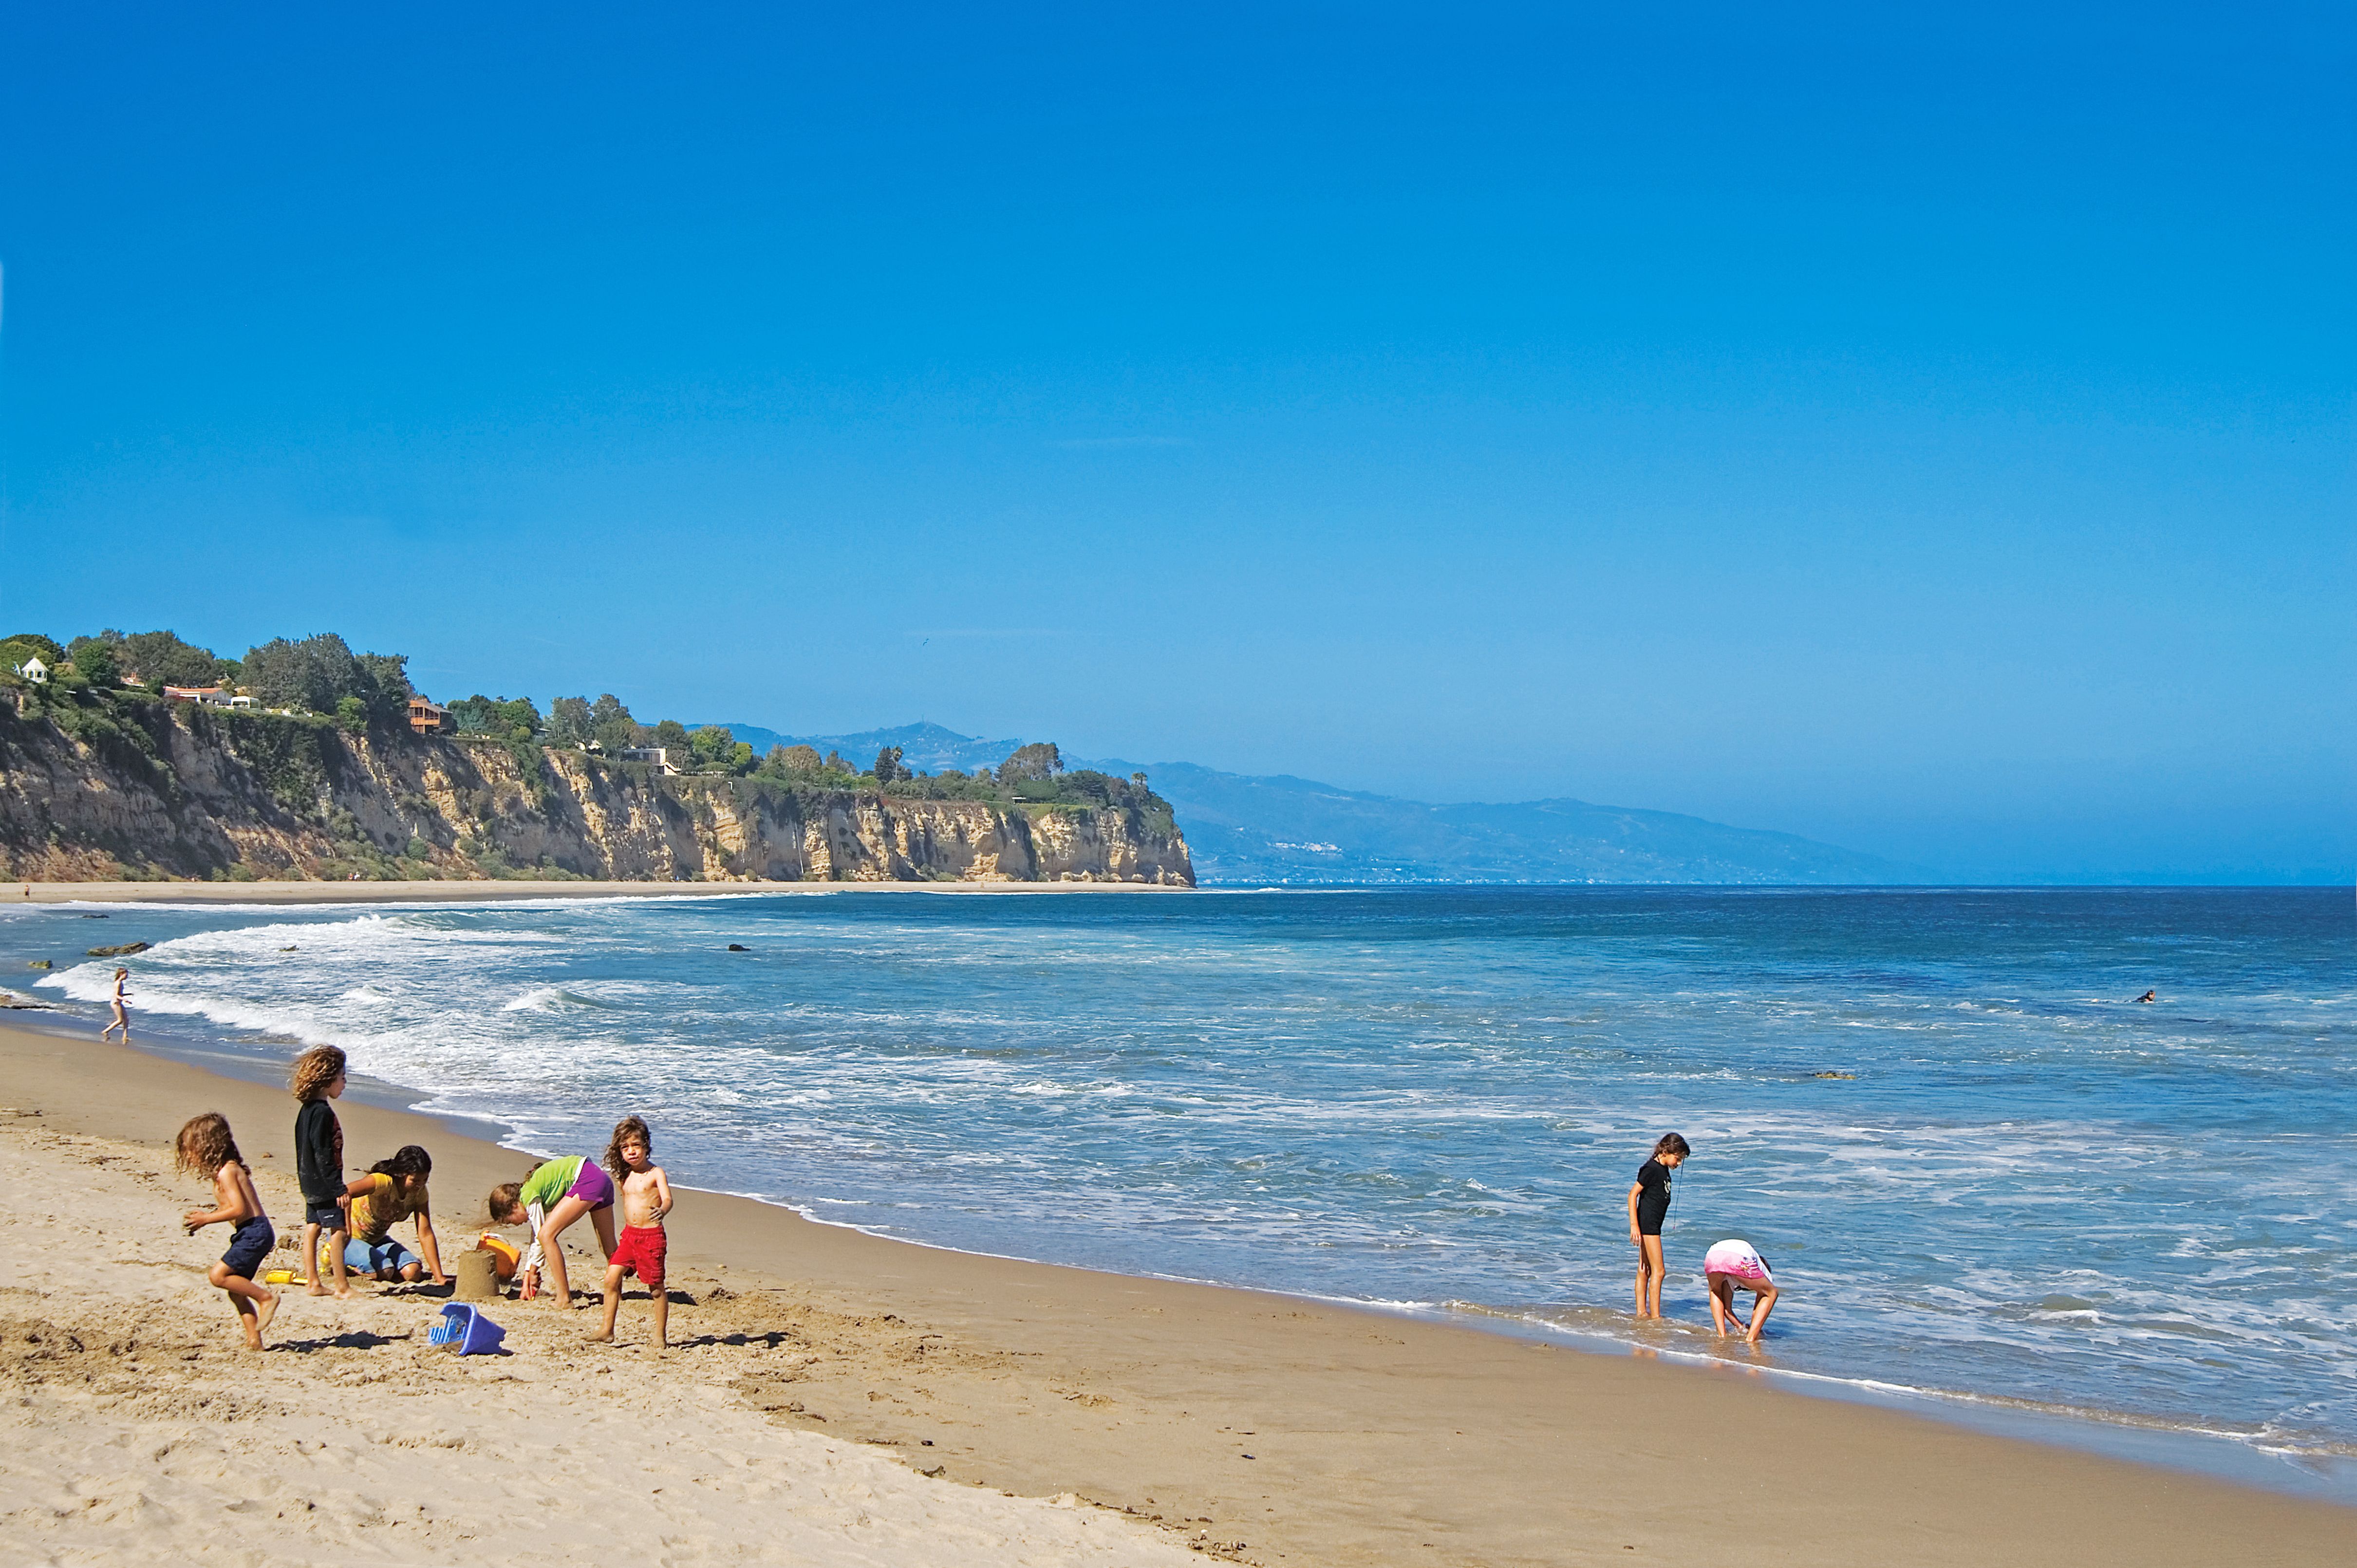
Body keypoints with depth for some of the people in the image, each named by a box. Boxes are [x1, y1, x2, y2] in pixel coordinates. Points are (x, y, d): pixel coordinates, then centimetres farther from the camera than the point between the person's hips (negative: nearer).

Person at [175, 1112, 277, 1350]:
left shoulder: (226, 1172, -13)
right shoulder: (227, 1170, 17)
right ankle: (254, 1340, 10)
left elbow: (239, 1209, -20)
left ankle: (266, 1297, -9)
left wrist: (206, 1219, -14)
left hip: (254, 1232, -10)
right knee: (236, 1290, 11)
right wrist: (205, 1215, 13)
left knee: (218, 1276, -16)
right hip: (250, 1234, 10)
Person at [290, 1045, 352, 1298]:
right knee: (339, 1230, -6)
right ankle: (343, 1286, -3)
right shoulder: (322, 1112, -20)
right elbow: (323, 1154, -23)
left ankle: (313, 1283, 17)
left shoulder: (307, 1110, 11)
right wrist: (338, 1187, -21)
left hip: (311, 1183, 10)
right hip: (324, 1184, -10)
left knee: (312, 1228, 12)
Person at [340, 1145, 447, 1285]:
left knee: (412, 1271, -15)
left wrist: (439, 1277, -20)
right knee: (385, 1271, -30)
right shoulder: (383, 1182, -31)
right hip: (349, 1237, -7)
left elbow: (425, 1234, -13)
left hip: (377, 1240, 7)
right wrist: (344, 1195, -75)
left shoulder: (419, 1192, -12)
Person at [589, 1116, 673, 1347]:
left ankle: (660, 1336, 7)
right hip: (629, 1234, 6)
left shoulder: (656, 1174, -6)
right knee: (611, 1278, -2)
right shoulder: (625, 1176, 12)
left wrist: (662, 1211, -42)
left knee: (656, 1287, -1)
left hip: (652, 1235, -6)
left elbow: (667, 1199, -20)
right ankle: (607, 1330, 7)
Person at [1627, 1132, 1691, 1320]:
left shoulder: (1663, 1169, 14)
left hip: (1652, 1225, 10)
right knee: (1658, 1270, -9)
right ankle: (1655, 1317, -8)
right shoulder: (1651, 1169, -15)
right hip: (1647, 1223, -10)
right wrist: (1634, 1225, -20)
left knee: (1644, 1270, 12)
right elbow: (1633, 1194, -16)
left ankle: (1641, 1312, 16)